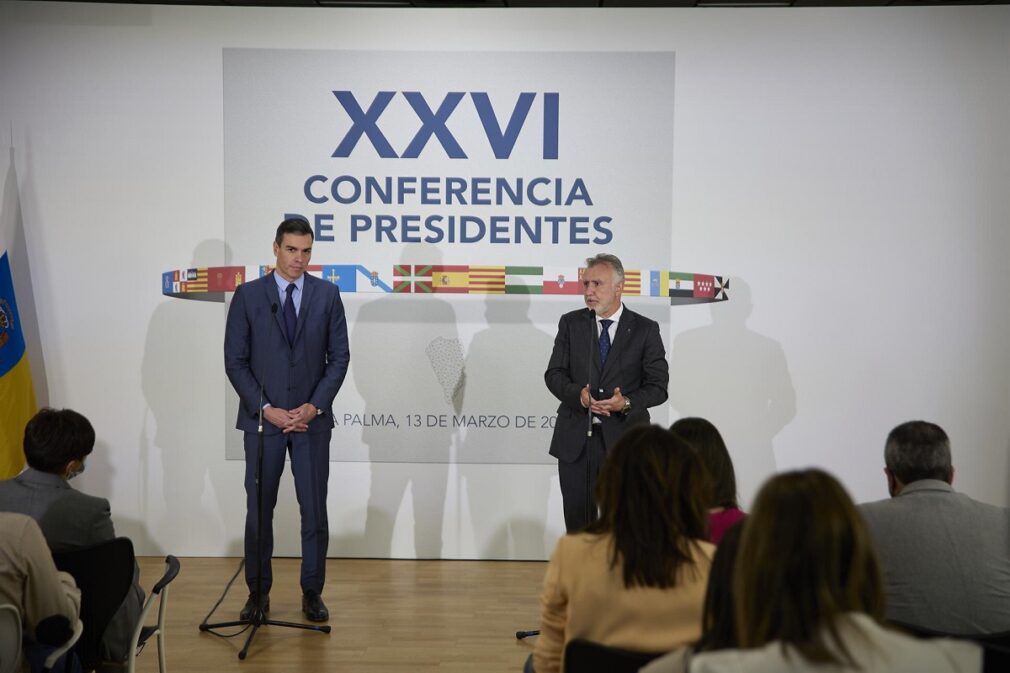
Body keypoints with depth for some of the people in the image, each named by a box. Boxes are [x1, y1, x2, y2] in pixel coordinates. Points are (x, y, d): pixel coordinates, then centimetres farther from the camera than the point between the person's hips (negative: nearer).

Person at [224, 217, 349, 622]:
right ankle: (258, 592, 19)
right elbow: (235, 361, -1)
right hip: (262, 419, 0)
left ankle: (312, 593, 16)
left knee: (314, 510, 4)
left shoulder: (327, 294, 2)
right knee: (258, 510, 6)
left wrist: (314, 406, -8)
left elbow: (339, 356, 2)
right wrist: (266, 409, -10)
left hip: (312, 419, 1)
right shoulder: (247, 295, 0)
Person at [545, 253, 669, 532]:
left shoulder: (645, 329, 1)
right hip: (575, 440, 2)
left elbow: (658, 386, -1)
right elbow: (553, 374, 4)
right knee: (577, 524, 8)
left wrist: (627, 403, -19)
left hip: (624, 439, -2)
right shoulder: (570, 323, 6)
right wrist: (578, 394, -16)